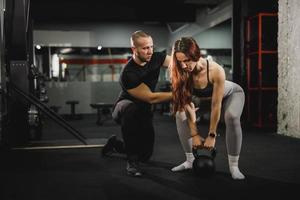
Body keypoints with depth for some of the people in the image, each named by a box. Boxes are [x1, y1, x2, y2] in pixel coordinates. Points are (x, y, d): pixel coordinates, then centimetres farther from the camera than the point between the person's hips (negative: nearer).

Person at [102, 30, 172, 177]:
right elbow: (151, 98, -33)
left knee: (145, 155, 7)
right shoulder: (128, 73, -32)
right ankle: (132, 160, -28)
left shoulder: (156, 58, -14)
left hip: (143, 111, 6)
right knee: (131, 109, -44)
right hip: (124, 109, -6)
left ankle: (115, 143, 38)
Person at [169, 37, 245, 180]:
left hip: (231, 94, -4)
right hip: (204, 98, 4)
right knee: (180, 115, -12)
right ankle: (190, 161, 1)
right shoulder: (181, 73, -28)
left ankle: (233, 166, -20)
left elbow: (216, 105, -34)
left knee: (232, 117, -34)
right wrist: (195, 134, -22)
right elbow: (188, 104, -23)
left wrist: (212, 135, -27)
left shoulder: (216, 70, -41)